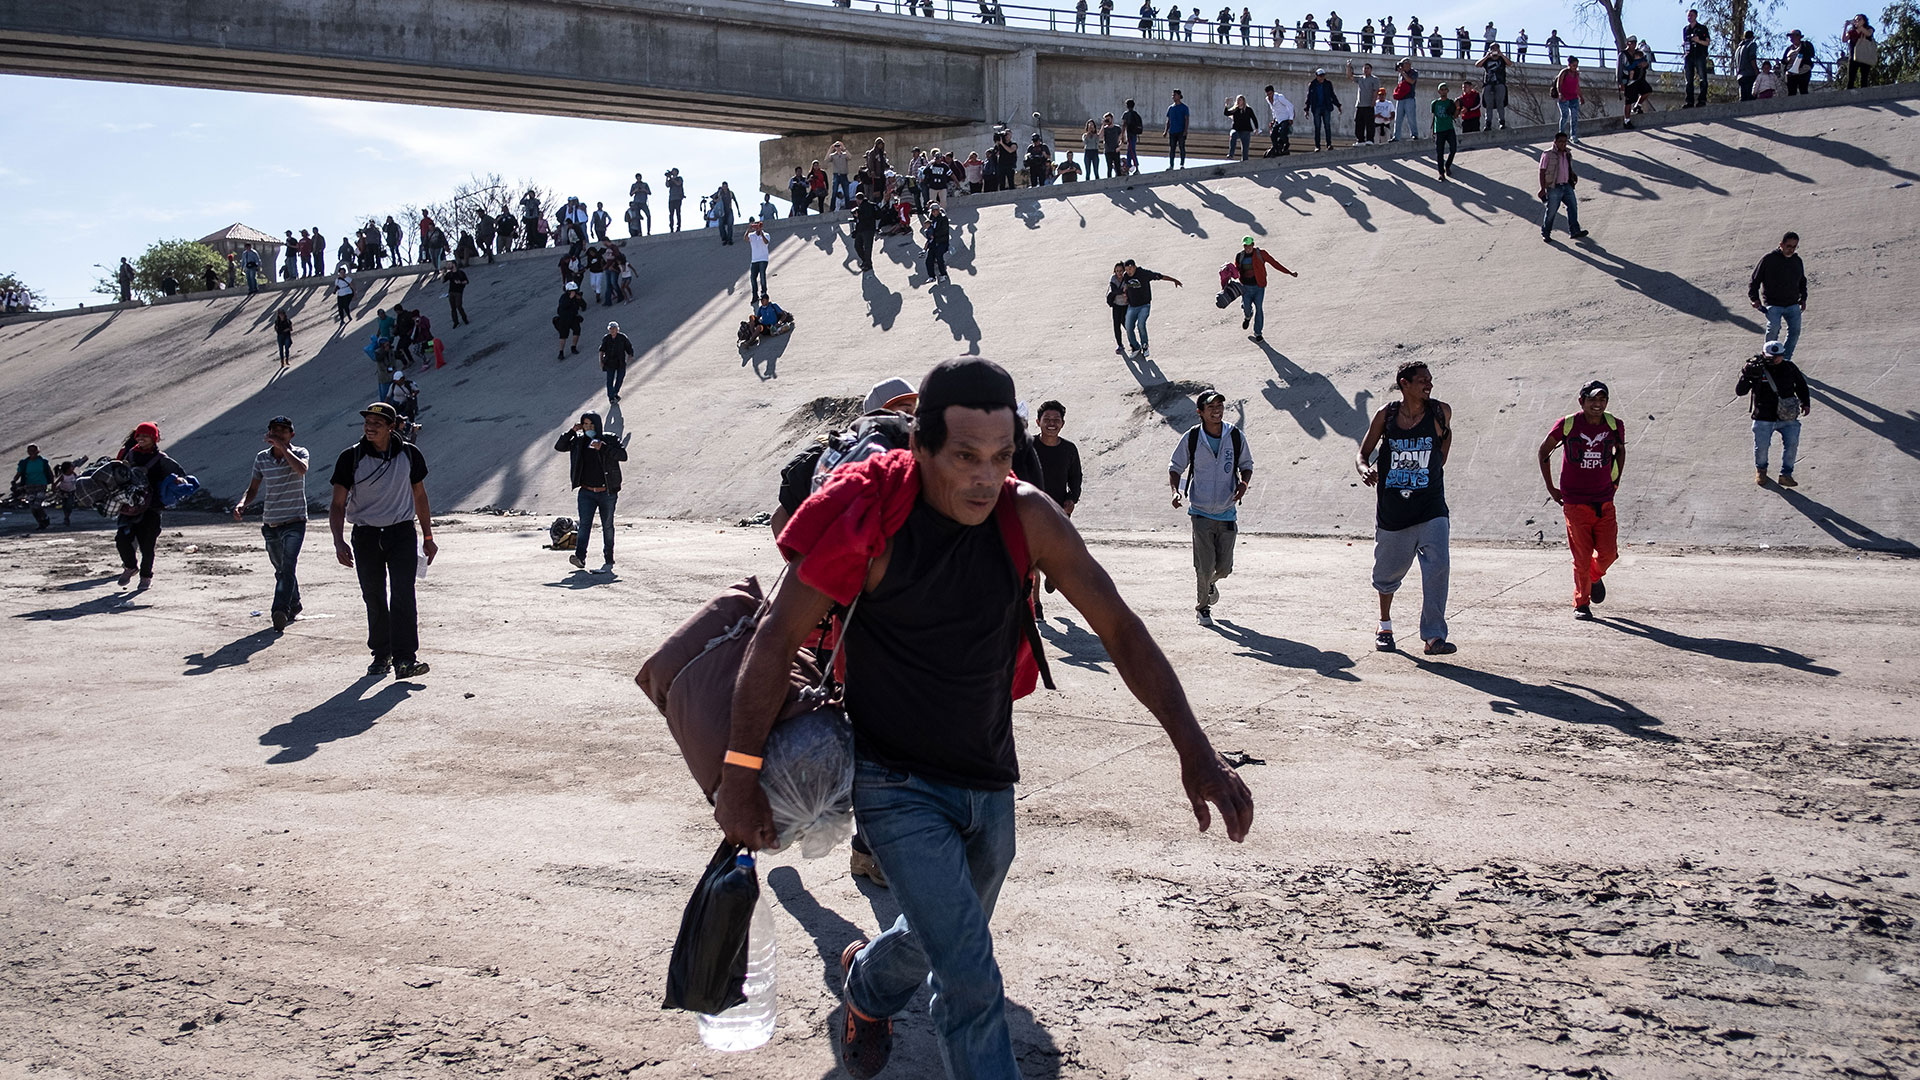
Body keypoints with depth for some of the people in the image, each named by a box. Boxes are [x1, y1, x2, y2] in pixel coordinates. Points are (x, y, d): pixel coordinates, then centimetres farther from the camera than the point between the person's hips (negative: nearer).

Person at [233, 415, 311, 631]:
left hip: (294, 522, -5)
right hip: (270, 524, 5)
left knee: (288, 566, -20)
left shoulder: (299, 453, -4)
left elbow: (302, 469, -27)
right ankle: (294, 605, 34)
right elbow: (253, 488, 14)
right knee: (281, 569, 15)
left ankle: (280, 611, -29)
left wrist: (282, 447, -24)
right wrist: (242, 503, -5)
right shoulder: (261, 458, 6)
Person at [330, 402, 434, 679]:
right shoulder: (351, 458, -4)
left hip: (402, 533, 0)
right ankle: (381, 656, 22)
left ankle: (404, 659, -16)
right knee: (375, 600, 7)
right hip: (366, 536, 0)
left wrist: (428, 537, 14)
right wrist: (339, 542, -15)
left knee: (403, 594, -13)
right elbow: (338, 505, -2)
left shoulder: (409, 455, 1)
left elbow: (419, 496, 13)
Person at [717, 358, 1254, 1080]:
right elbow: (776, 641, -16)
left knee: (941, 942, 26)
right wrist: (740, 779, -17)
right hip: (895, 784, -4)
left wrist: (1194, 749, -17)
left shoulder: (1026, 518, -11)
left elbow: (1118, 628, -8)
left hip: (989, 782, 5)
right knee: (971, 981, -15)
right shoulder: (874, 520, -20)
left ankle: (867, 984, 58)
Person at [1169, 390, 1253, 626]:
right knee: (1205, 566, -7)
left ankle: (1210, 583, 41)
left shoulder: (1235, 436, -2)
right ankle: (1202, 607, 18)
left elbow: (1246, 464, 12)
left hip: (1227, 512, 2)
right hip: (1201, 511, -2)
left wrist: (1243, 483, -9)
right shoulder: (1191, 438, -6)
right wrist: (1176, 490, -13)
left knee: (1224, 567, 4)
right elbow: (1175, 467, 6)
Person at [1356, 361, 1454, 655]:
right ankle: (1385, 626, 37)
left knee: (1437, 567, -17)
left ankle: (1434, 637, -16)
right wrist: (1365, 469, -18)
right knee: (1388, 572, 13)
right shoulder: (1386, 415, -3)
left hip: (1430, 506, -1)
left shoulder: (1440, 412, -4)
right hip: (1391, 507, 1)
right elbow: (1363, 454, 3)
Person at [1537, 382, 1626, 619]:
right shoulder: (1567, 425, -8)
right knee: (1582, 557, -3)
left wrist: (1616, 480, 15)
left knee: (1608, 553, -2)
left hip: (1605, 502, 3)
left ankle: (1595, 576, 32)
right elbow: (1544, 451, 6)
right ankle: (1581, 604, 13)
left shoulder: (1615, 426, 0)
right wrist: (1550, 488, 4)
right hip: (1575, 503, -2)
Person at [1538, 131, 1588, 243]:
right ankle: (1545, 233, 19)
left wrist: (1573, 175, 8)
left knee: (1573, 206, -6)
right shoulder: (1548, 155, -10)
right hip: (1554, 187, -6)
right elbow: (1542, 172, -9)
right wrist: (1543, 189, -13)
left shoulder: (1567, 154, 10)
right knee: (1551, 211, 3)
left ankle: (1574, 231, -5)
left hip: (1567, 186, 6)